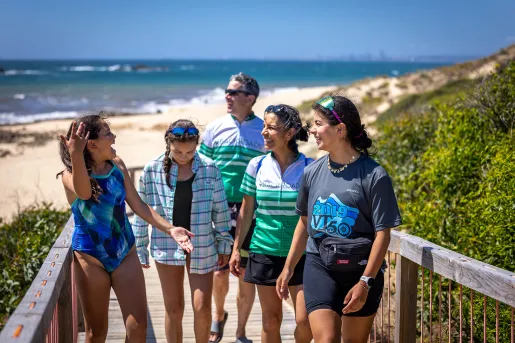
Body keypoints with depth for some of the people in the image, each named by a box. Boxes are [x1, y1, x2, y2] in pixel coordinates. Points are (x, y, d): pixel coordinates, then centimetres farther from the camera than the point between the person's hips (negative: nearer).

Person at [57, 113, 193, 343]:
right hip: (90, 258, -3)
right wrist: (76, 156, -58)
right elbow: (84, 193, -40)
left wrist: (169, 229, -10)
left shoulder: (117, 165, -3)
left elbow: (138, 205, 2)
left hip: (125, 253, 3)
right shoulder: (71, 174, -16)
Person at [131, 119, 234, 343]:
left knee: (202, 307, 0)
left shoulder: (209, 168, -5)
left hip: (202, 248, 0)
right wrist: (140, 249, 4)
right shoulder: (152, 169, -6)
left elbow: (220, 209, 3)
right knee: (174, 308, 6)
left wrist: (224, 244, 6)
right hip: (167, 247, 0)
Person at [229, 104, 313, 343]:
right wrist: (236, 248, 8)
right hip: (265, 252, 2)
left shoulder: (309, 168, -7)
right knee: (271, 321, 8)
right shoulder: (257, 165, 0)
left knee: (305, 321, -5)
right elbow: (246, 210, 8)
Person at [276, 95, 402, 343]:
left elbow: (382, 233, -10)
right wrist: (289, 268, 14)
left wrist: (365, 282, -15)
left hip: (360, 270, -2)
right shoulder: (312, 172, 2)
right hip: (319, 267, 2)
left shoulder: (373, 175, -11)